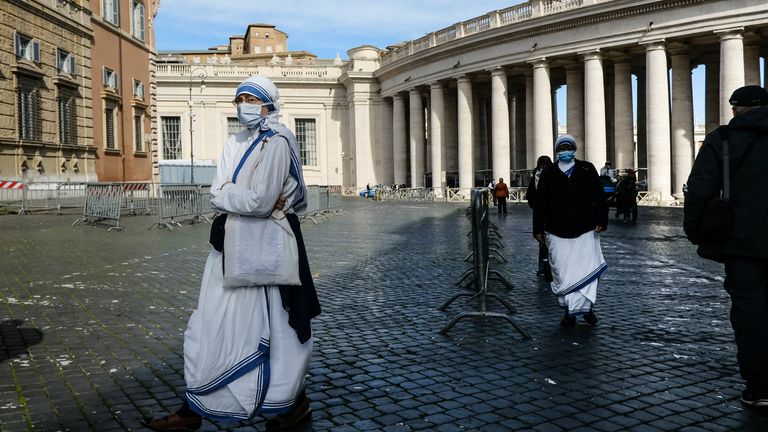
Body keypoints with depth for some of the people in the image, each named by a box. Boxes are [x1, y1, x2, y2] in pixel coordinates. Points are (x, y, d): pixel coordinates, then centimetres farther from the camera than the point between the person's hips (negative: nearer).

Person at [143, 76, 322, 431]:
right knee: (213, 327, 10)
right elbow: (217, 194, 3)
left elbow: (260, 203, -21)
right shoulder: (234, 143, 14)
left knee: (270, 326, 3)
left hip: (264, 246, -8)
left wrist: (229, 195, -5)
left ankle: (296, 401, 22)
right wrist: (248, 199, -14)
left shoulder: (277, 142, -11)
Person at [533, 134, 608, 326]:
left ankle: (586, 307, 8)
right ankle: (569, 310, 11)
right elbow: (539, 203, 6)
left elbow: (599, 197, 7)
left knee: (587, 269, -4)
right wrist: (539, 229, 3)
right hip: (557, 233, 0)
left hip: (585, 231, 0)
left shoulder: (587, 169, 6)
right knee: (562, 273, 2)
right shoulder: (548, 174, 6)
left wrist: (601, 221, -2)